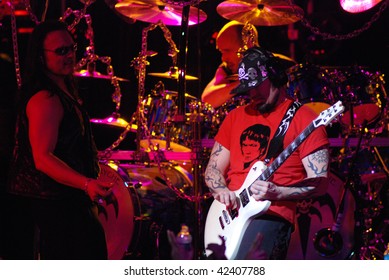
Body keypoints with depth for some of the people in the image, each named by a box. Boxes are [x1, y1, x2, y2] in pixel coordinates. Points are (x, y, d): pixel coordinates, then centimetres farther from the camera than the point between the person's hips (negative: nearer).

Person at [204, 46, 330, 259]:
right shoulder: (236, 116, 20)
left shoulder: (302, 118, 3)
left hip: (269, 216, -6)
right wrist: (222, 192, -3)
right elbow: (212, 170, 20)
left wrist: (276, 193, -19)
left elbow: (320, 183, -4)